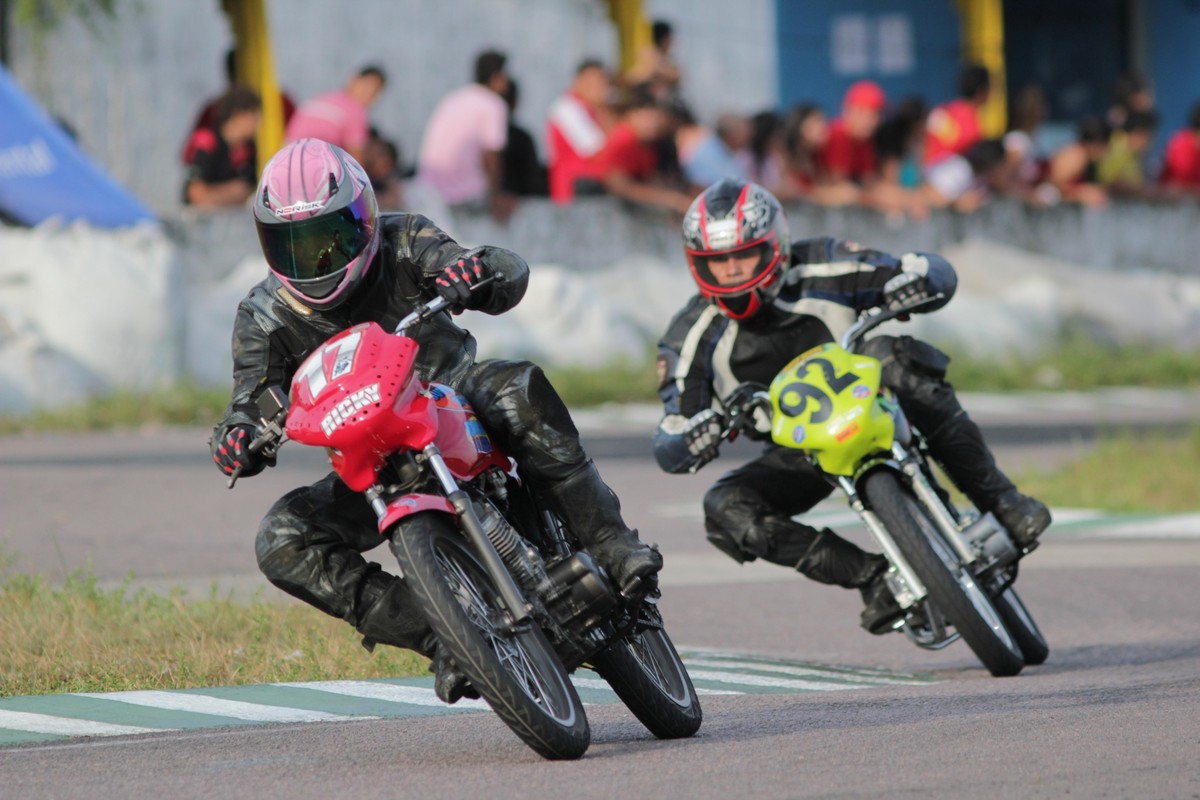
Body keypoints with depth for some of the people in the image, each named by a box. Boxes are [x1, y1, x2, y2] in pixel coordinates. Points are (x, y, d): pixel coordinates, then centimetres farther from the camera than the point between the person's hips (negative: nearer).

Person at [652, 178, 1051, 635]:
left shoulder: (819, 269, -13)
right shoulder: (692, 340, -9)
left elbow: (937, 272, -9)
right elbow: (671, 451, -8)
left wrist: (902, 289, -33)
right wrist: (710, 428, -31)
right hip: (800, 454, 2)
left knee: (900, 359, -34)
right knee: (725, 512, -24)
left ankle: (999, 501, -30)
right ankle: (873, 576, -22)